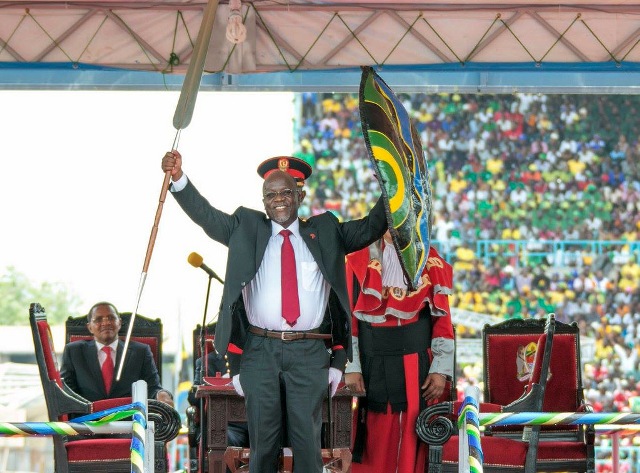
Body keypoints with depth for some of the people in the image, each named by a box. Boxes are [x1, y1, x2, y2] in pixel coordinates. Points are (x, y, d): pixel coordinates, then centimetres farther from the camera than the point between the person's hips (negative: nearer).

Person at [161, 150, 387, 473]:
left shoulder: (325, 232, 12)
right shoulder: (246, 229, 10)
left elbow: (371, 228, 10)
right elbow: (205, 214, 3)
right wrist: (178, 177, -11)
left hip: (310, 352, 0)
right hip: (260, 350, 0)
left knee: (308, 440, 1)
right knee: (262, 440, 6)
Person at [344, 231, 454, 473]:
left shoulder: (431, 263, 6)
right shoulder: (359, 260, 2)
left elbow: (442, 320, 5)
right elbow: (347, 317, -1)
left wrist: (441, 370, -2)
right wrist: (350, 368, -7)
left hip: (417, 369, 1)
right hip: (372, 368, -1)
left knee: (413, 443, 3)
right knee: (373, 442, 1)